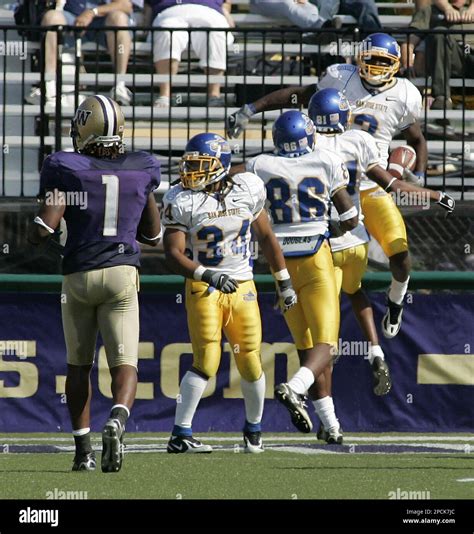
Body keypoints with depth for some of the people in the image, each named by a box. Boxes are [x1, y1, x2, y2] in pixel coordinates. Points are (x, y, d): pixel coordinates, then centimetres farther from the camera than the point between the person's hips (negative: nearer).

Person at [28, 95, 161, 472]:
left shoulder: (66, 170, -6)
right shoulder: (141, 171, 5)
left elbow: (44, 229, -12)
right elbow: (153, 236, 14)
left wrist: (34, 233, 10)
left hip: (79, 274, 0)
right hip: (122, 274, 0)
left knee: (79, 365, 16)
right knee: (125, 365, -2)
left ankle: (83, 451, 15)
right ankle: (117, 420, -33)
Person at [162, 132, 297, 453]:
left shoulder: (248, 190, 0)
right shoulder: (182, 201, -8)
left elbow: (266, 237, 12)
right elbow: (174, 255, -13)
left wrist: (285, 282, 15)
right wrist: (207, 275, -29)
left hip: (243, 287, 3)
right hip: (203, 288, -3)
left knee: (251, 364, 3)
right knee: (206, 363, -13)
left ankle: (254, 429, 25)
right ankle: (180, 435, -9)